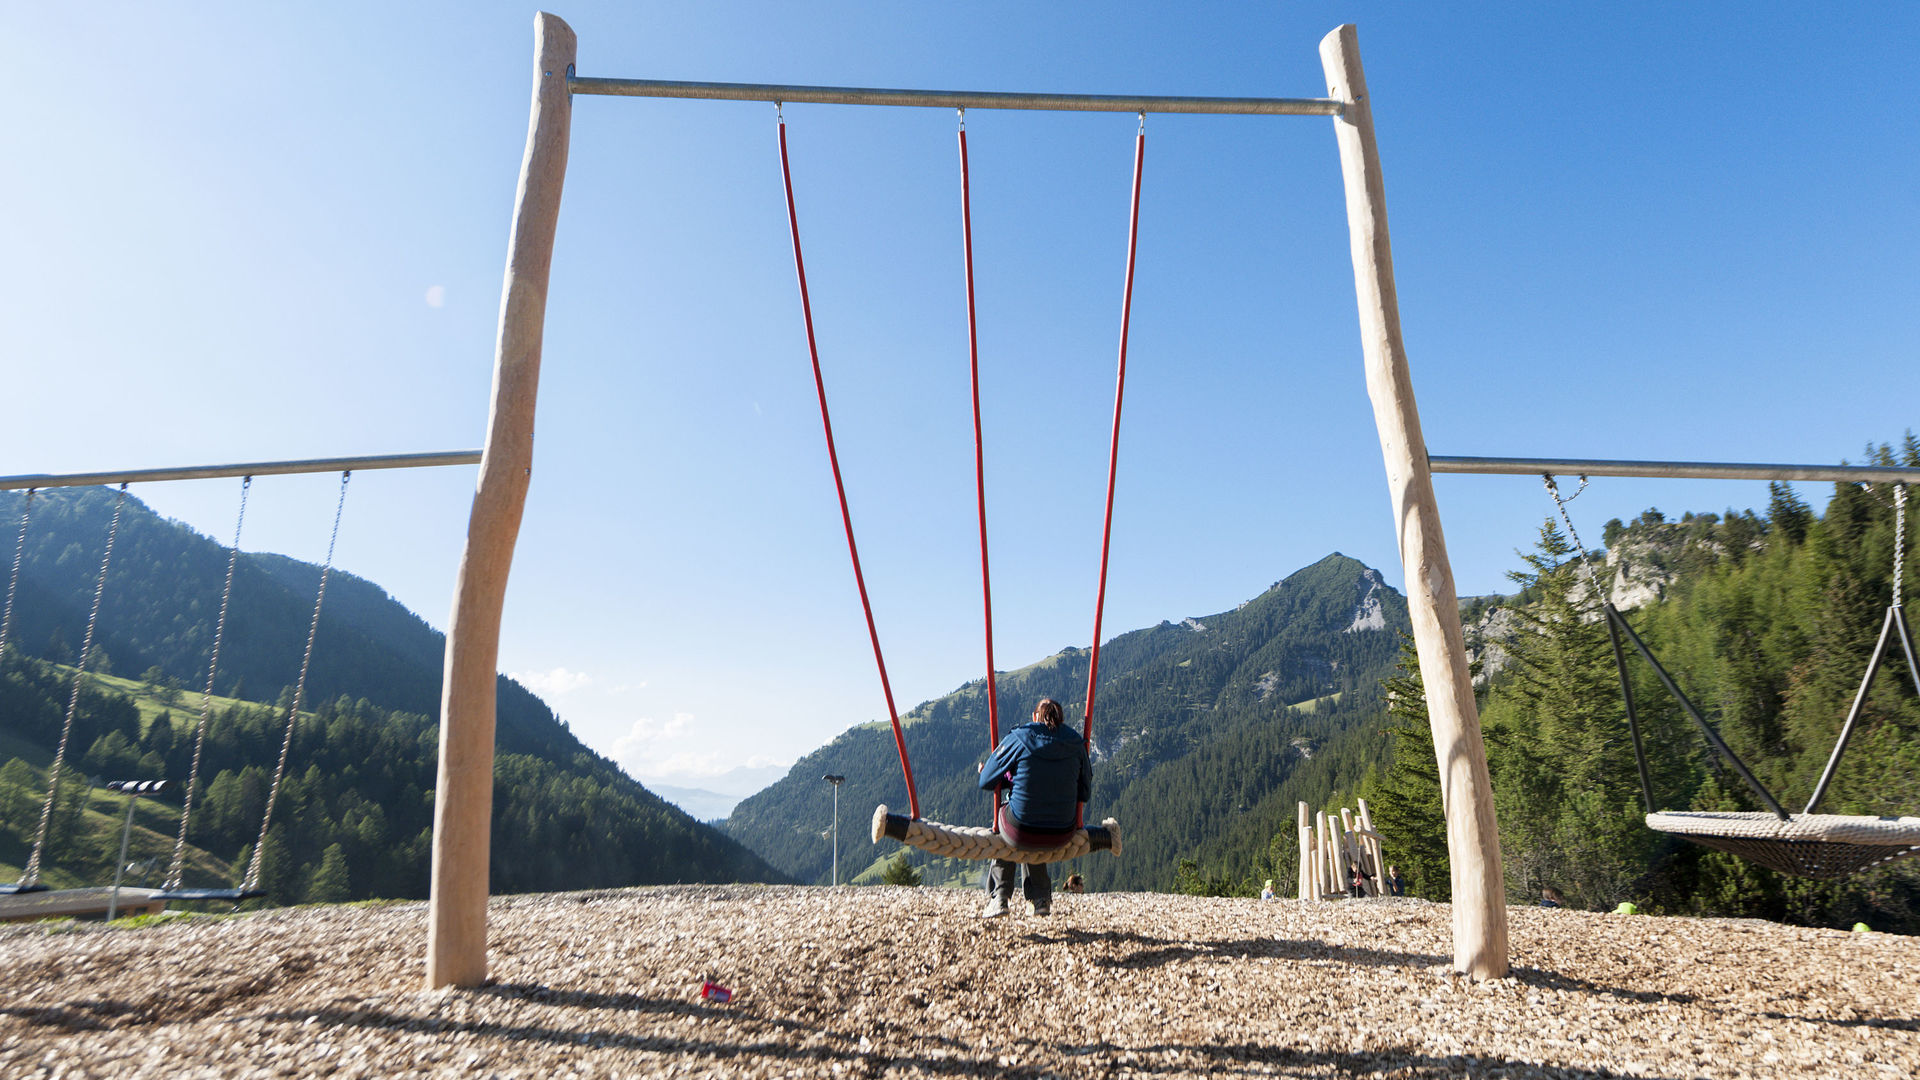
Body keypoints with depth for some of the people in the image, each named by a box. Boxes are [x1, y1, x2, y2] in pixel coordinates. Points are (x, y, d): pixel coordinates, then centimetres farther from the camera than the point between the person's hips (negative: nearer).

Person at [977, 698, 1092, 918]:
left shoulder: (1017, 739, -6)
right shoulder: (1076, 744, 2)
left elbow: (986, 782, 0)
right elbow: (1085, 794, 9)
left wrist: (1012, 780, 22)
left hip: (1021, 832, -3)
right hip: (1062, 835, 3)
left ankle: (999, 897, 25)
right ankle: (1041, 897, 34)